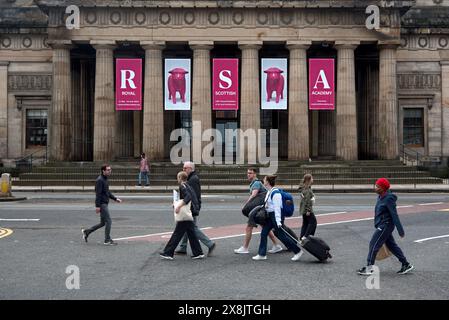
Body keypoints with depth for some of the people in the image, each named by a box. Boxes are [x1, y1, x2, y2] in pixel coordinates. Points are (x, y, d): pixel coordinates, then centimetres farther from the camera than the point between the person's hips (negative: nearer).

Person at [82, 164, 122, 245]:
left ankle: (86, 232, 22)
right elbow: (98, 194, -20)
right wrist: (97, 206, -23)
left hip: (105, 203, 10)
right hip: (102, 204, -10)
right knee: (108, 221, -6)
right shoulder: (99, 180, -15)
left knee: (103, 223, 13)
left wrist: (115, 199, 15)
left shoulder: (105, 179, 15)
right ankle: (107, 240, 2)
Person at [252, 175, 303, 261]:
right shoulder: (269, 192, 9)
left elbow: (277, 207, -25)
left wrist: (278, 221, -27)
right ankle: (262, 254, 14)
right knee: (263, 233, 7)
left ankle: (298, 251, 8)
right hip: (270, 216, 10)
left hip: (276, 215, -10)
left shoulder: (275, 193, -20)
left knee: (281, 235, -4)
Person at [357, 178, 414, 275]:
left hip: (385, 226, -10)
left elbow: (394, 215, -19)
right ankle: (406, 264, 23)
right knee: (392, 245, 15)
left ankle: (369, 268, 0)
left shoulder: (389, 199, -19)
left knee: (374, 245, -6)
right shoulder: (381, 197, 10)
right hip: (382, 226, 10)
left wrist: (400, 231, -18)